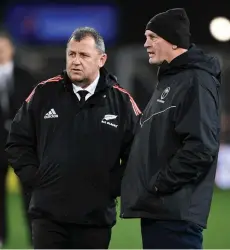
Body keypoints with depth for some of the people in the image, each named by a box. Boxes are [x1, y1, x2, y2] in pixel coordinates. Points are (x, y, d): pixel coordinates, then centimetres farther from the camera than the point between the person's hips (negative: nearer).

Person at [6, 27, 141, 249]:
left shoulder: (122, 101, -1)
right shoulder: (45, 93, 1)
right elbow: (18, 141, 9)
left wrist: (114, 186, -2)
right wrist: (33, 176, 0)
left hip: (97, 216, 0)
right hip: (48, 214, 0)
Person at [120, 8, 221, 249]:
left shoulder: (196, 81, -11)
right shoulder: (168, 80, 21)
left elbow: (201, 147, -20)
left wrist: (159, 184, -17)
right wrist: (146, 187, 14)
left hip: (176, 211, -10)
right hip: (156, 208, 10)